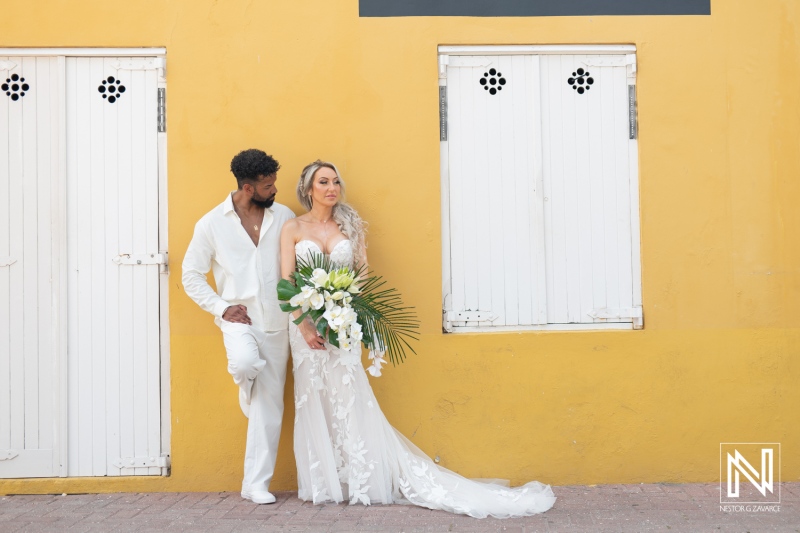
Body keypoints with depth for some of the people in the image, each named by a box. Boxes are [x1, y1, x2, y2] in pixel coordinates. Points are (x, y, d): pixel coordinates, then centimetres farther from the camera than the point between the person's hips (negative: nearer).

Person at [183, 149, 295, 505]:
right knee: (245, 363, -35)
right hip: (239, 319, -2)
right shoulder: (212, 224, -1)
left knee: (270, 404, 3)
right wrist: (221, 307, -8)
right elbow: (191, 275, 5)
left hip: (276, 322, 2)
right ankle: (248, 393, 4)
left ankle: (256, 484, 16)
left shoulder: (284, 217, 3)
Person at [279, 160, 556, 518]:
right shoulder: (293, 228, 2)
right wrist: (304, 326, -13)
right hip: (307, 324, 0)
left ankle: (360, 479, 7)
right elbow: (286, 282, -2)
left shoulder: (350, 225, 5)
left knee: (348, 399, -1)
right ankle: (323, 484, 14)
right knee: (313, 401, 4)